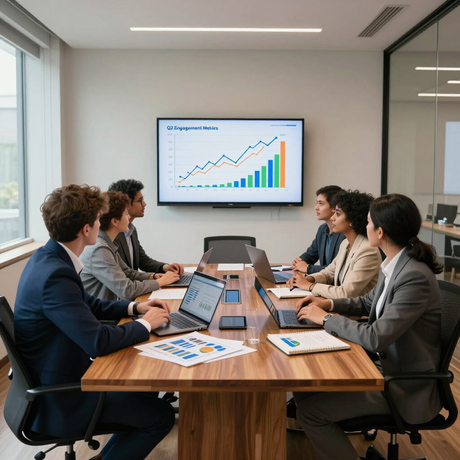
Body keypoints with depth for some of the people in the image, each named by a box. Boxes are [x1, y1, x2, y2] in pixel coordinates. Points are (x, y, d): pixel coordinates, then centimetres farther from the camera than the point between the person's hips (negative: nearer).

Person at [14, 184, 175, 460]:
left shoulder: (49, 258, 1)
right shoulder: (55, 275, -30)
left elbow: (89, 305, 13)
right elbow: (99, 342, -32)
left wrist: (135, 307, 1)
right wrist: (145, 324, -16)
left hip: (57, 375, 10)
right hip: (57, 398, -9)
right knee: (161, 416, -5)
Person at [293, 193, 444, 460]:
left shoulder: (416, 277, -27)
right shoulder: (395, 265, 1)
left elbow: (376, 338, -29)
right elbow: (369, 303, 18)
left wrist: (325, 318, -16)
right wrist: (329, 304, 3)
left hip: (408, 388, -9)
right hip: (387, 366, 9)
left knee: (310, 410, -14)